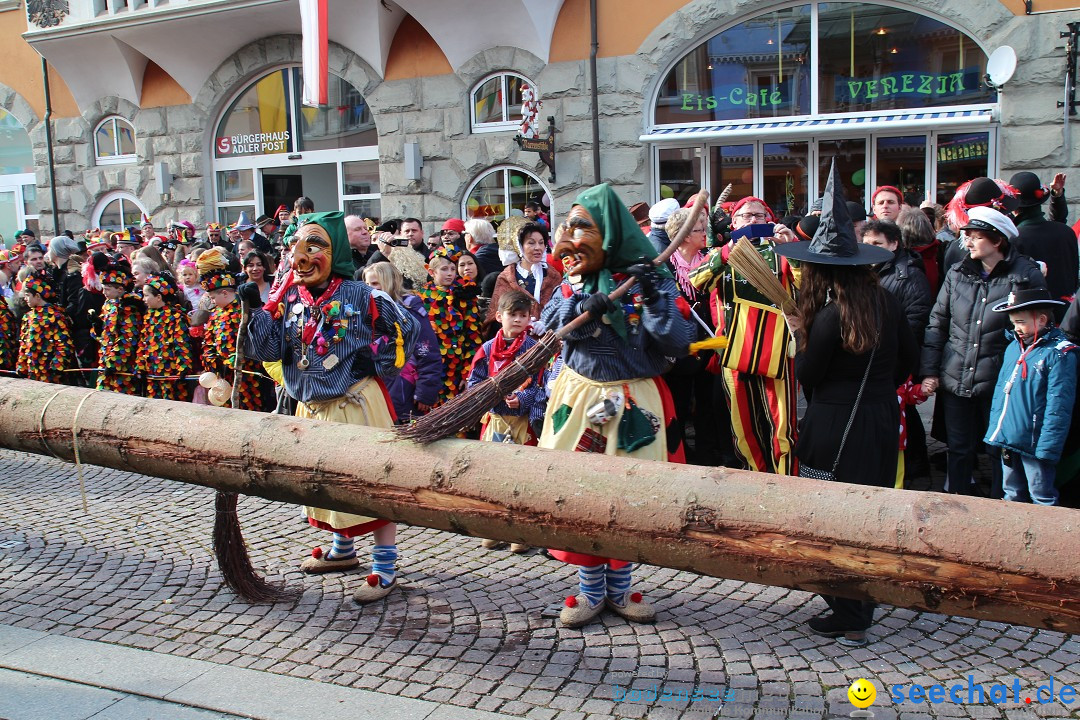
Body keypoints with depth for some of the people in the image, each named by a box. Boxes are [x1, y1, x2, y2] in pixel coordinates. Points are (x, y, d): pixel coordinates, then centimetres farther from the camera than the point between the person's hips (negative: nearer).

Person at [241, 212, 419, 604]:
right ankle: (342, 549, 40)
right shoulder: (288, 299, 4)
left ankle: (385, 567, 5)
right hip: (311, 406, 6)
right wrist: (256, 310, -14)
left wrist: (378, 359, -7)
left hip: (358, 402, -6)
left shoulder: (360, 295, -7)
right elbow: (269, 350, -3)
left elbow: (406, 328, 1)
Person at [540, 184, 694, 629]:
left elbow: (677, 345, -14)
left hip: (632, 403, -2)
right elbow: (548, 324, -10)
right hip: (580, 398, 3)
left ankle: (619, 588, 26)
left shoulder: (650, 279, -6)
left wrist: (652, 297, -24)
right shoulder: (573, 282, 5)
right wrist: (591, 302, -24)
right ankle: (590, 590, 22)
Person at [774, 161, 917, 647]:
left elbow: (806, 376, -10)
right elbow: (908, 359, 10)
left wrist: (798, 333, 4)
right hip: (881, 422, 7)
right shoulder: (885, 302, 0)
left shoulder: (829, 315, -18)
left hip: (835, 428, -7)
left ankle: (848, 620, 11)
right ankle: (861, 605, 31)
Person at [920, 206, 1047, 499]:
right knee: (959, 451, 14)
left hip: (999, 383, -3)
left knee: (1000, 452, 9)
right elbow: (937, 324, 8)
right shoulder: (957, 273, 4)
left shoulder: (1027, 276, -7)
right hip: (955, 381, 3)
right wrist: (929, 371, 2)